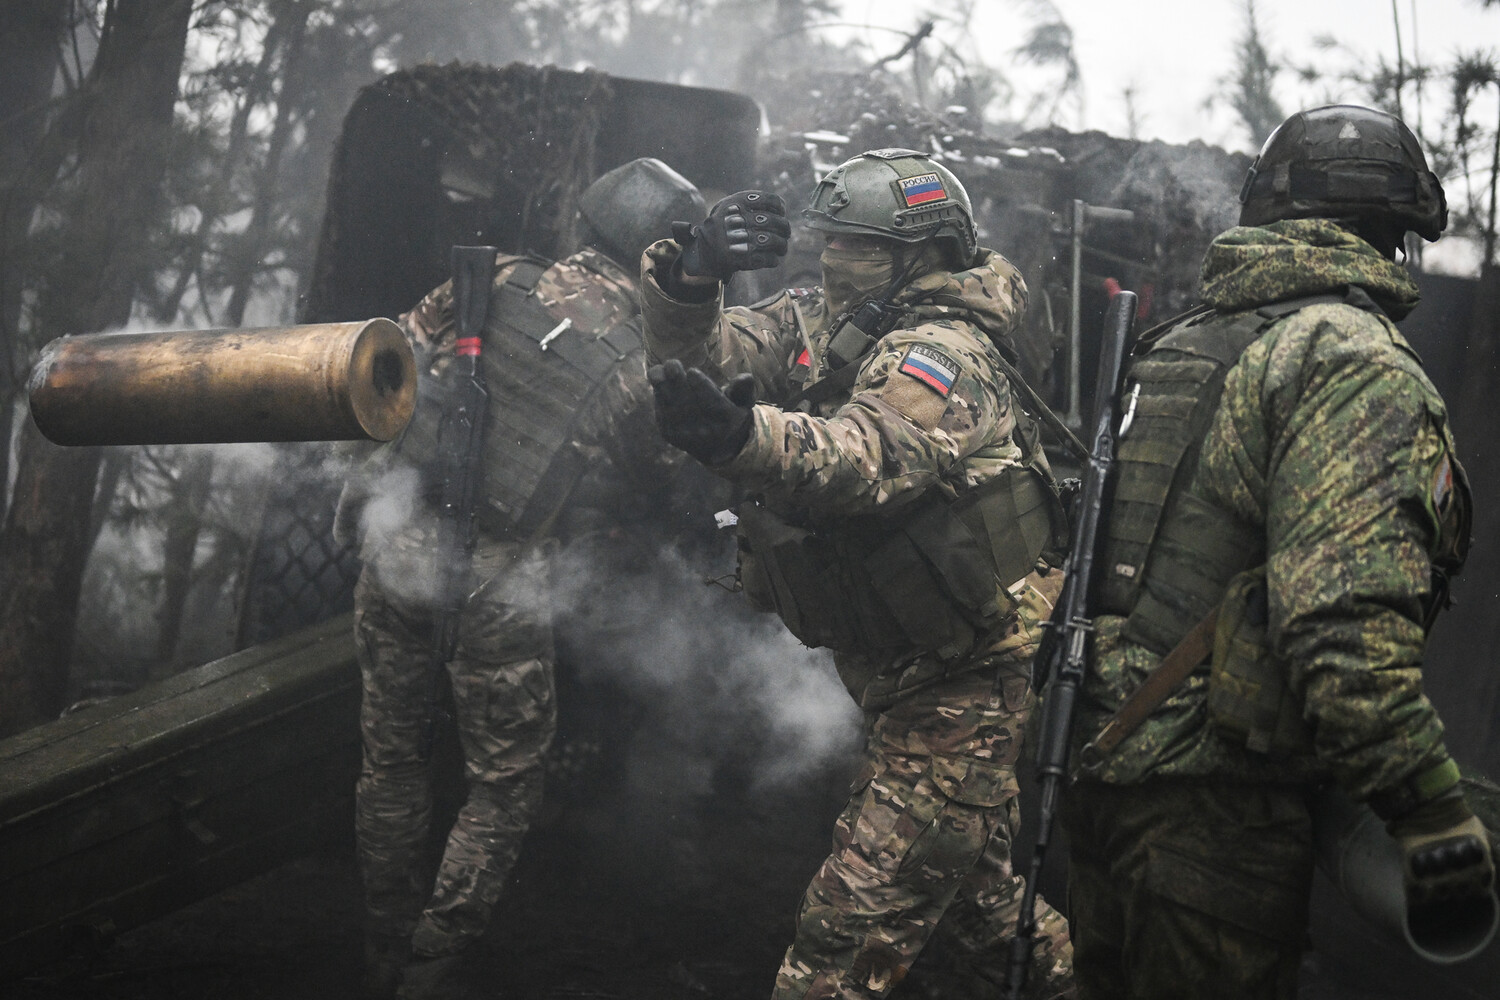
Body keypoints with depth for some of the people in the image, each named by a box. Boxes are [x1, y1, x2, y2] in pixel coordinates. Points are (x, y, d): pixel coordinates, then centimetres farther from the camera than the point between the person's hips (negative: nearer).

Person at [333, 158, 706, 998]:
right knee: (505, 785, 15)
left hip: (394, 542, 4)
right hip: (495, 586, -4)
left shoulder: (498, 282, 0)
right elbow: (648, 498, 6)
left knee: (392, 759, 20)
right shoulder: (642, 367, -6)